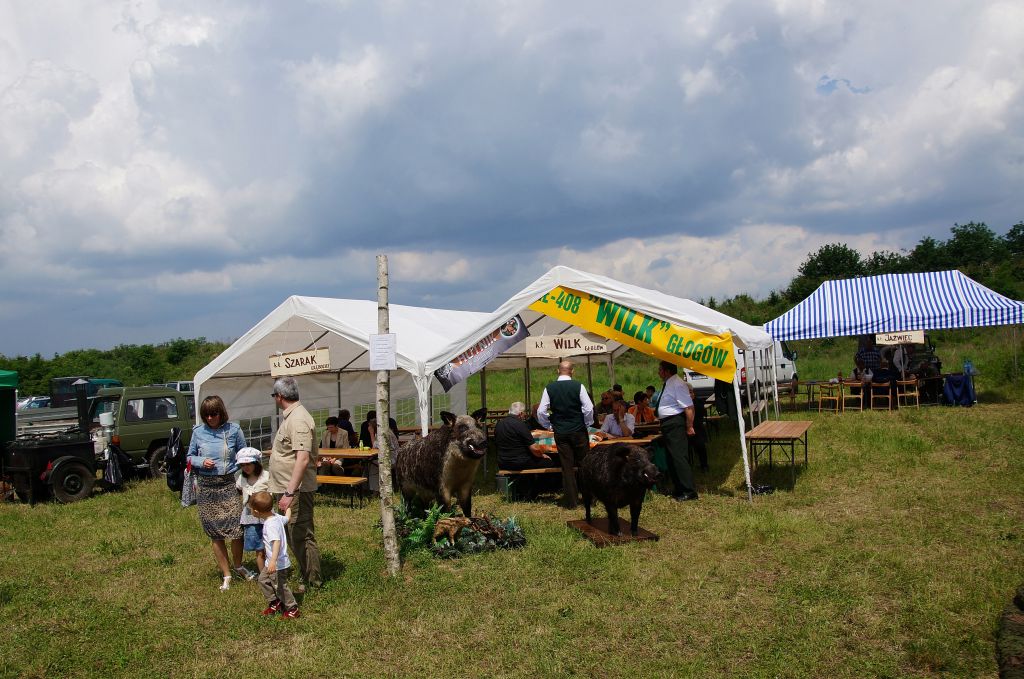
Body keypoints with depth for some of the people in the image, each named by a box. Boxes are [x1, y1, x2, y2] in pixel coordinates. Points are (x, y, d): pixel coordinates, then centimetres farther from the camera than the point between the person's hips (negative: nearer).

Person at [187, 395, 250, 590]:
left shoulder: (234, 430, 0)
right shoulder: (198, 432, 3)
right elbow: (190, 457, 12)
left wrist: (240, 471, -6)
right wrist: (201, 462, -8)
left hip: (228, 484, -1)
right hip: (206, 486, 1)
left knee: (236, 528, -6)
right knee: (215, 533, 7)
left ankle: (238, 566, 22)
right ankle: (226, 575, 20)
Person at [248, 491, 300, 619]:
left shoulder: (270, 524, -29)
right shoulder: (277, 516, -3)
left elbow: (276, 542, -39)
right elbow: (287, 518, 19)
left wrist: (273, 561, -48)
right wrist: (288, 508, 39)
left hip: (278, 564, -10)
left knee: (280, 586, 4)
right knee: (263, 580, 21)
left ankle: (292, 609, 19)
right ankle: (274, 603, 32)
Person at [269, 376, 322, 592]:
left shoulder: (298, 420, -21)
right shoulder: (290, 416, 13)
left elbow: (302, 459, -28)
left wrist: (290, 492, -31)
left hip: (296, 490, -10)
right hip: (288, 488, 10)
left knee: (301, 536, -1)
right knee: (294, 536, 18)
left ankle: (312, 582, 11)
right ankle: (306, 576, 29)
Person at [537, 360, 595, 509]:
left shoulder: (549, 388, -3)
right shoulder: (578, 386, -9)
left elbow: (541, 411, -5)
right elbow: (589, 408, -12)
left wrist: (549, 426, 9)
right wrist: (587, 424, 3)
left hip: (560, 433, 2)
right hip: (579, 431, -1)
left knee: (567, 467, 8)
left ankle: (571, 502, 11)